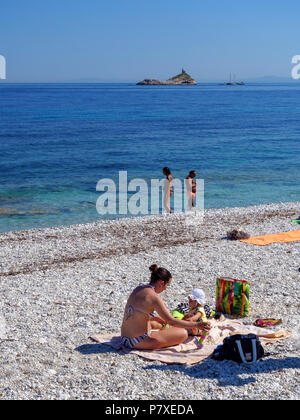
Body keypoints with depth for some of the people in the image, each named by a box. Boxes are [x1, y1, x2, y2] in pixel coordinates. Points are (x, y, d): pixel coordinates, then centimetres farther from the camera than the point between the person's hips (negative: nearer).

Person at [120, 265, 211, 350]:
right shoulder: (154, 297, -18)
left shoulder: (138, 289, 6)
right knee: (182, 334, -4)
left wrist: (159, 319, 31)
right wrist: (196, 325, -10)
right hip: (138, 342, -9)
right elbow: (171, 321, -16)